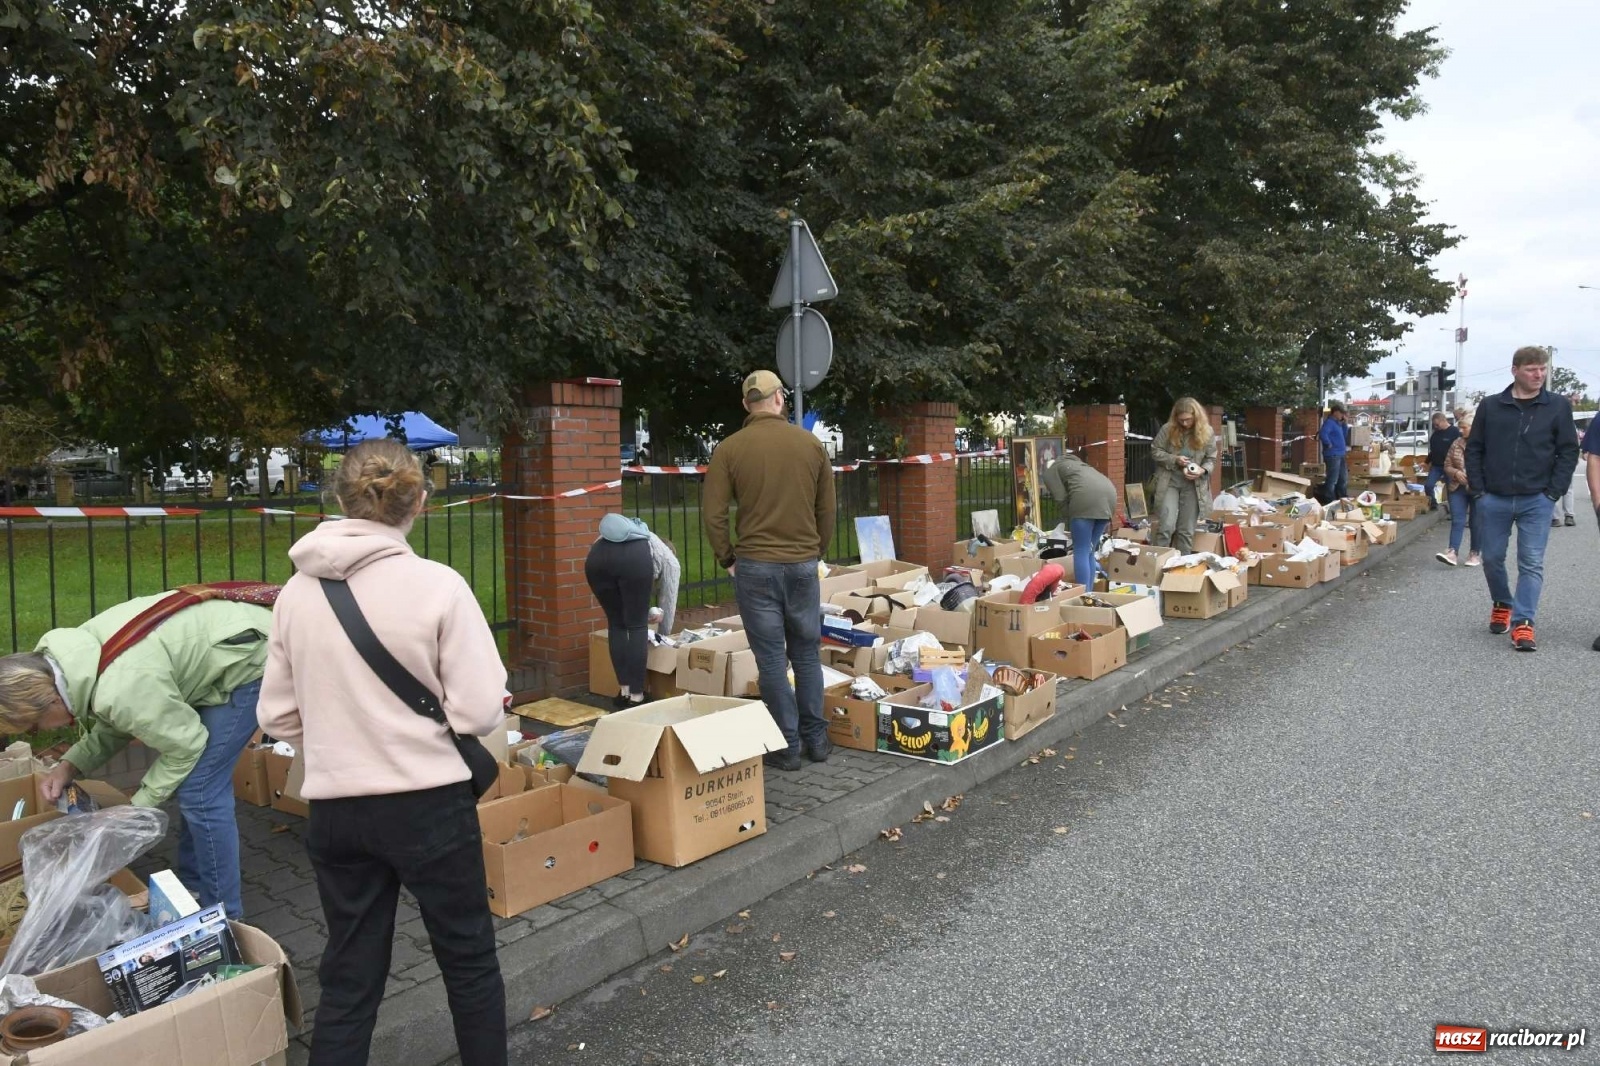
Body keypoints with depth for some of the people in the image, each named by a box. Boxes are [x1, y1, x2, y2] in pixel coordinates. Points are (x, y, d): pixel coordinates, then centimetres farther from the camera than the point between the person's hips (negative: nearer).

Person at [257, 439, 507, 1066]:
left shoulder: (297, 591, -1)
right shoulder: (438, 585, -15)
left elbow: (277, 716, 6)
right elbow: (480, 712, -15)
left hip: (334, 810, 4)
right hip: (429, 803, -4)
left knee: (348, 979, 18)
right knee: (470, 961, 16)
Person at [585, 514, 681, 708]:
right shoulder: (669, 559, 33)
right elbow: (669, 599, 37)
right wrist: (663, 633, 51)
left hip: (596, 556, 4)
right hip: (634, 560, -4)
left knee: (616, 624, 19)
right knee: (637, 626, 10)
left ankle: (624, 691, 21)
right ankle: (636, 695, 11)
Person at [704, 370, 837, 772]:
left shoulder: (729, 449, -5)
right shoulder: (811, 444, 1)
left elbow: (714, 515, -6)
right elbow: (827, 510, 7)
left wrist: (727, 559, 7)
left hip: (755, 567, -2)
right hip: (803, 564, 2)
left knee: (771, 659, 5)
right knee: (807, 654, 14)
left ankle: (787, 746, 10)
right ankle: (816, 739, 21)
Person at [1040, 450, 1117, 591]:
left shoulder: (1050, 472, 21)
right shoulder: (1074, 464, 41)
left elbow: (1062, 499, 5)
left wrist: (1069, 524, 13)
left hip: (1086, 497, -7)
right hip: (1108, 493, 7)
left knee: (1081, 552, -1)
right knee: (1089, 552, 15)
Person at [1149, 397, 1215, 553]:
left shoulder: (1206, 432, -3)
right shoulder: (1168, 429, -7)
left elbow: (1211, 459, 4)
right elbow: (1155, 451, -1)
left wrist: (1202, 470, -18)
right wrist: (1174, 459, -16)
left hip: (1193, 486, 2)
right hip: (1169, 482, -2)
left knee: (1187, 531, 7)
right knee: (1166, 526, -12)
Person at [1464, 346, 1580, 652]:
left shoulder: (1558, 406, 1)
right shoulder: (1490, 406, 3)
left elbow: (1569, 452, 2)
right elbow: (1473, 450, 6)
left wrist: (1553, 492, -5)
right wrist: (1478, 491, -1)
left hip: (1536, 501, -1)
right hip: (1493, 500, 1)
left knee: (1532, 564, -4)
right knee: (1492, 558, 10)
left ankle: (1522, 622, -3)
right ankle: (1501, 605, 33)